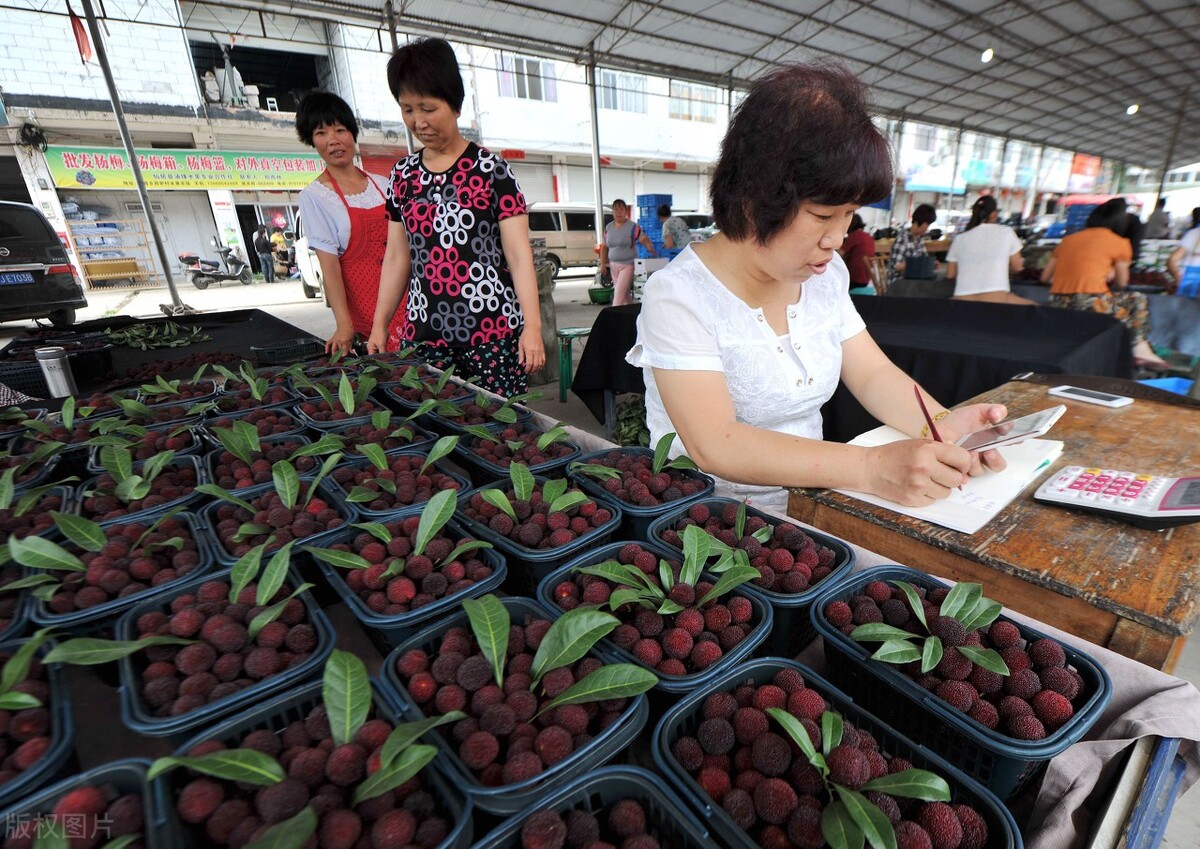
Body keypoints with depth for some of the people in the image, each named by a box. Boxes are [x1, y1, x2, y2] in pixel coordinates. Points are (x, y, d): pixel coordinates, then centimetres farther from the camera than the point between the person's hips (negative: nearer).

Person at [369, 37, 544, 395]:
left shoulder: (490, 168, 0)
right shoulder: (402, 175, 13)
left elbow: (518, 253, -6)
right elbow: (397, 257, 16)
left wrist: (532, 326, -15)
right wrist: (379, 324, 12)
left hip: (492, 332, -4)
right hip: (424, 336, 4)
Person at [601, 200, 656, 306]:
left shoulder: (632, 227, -7)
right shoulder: (608, 227, 8)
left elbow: (644, 239, -13)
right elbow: (604, 246, 13)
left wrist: (650, 248, -35)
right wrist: (603, 263, 6)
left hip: (628, 265, -5)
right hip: (613, 265, 5)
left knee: (618, 294, -12)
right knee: (625, 294, 14)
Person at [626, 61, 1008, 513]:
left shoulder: (826, 274, 5)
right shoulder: (678, 295, -18)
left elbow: (874, 373, 7)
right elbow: (714, 446, -26)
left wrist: (941, 425, -13)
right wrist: (872, 468, -30)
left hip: (811, 506, 6)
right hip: (713, 521, -5)